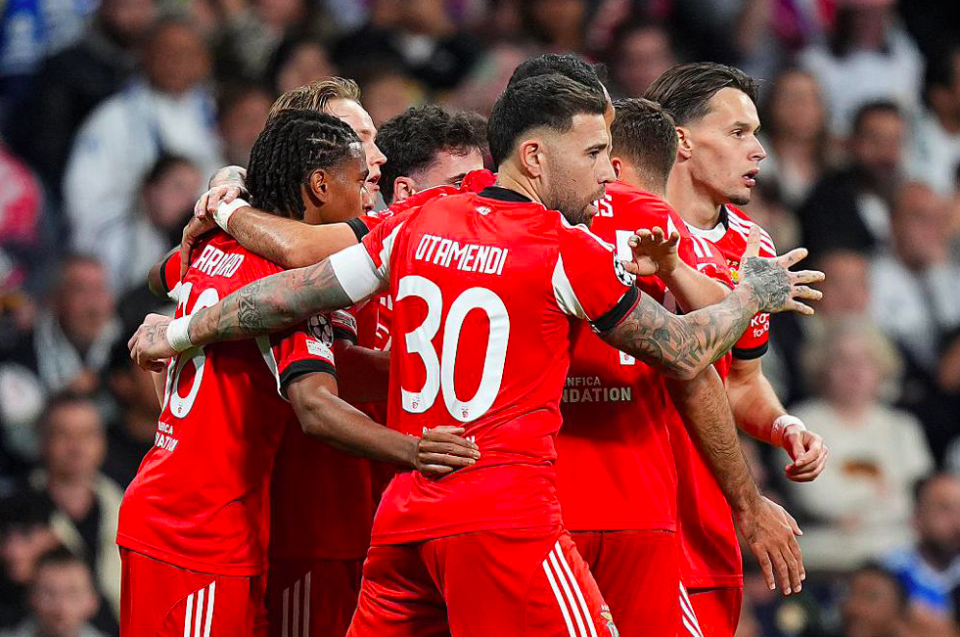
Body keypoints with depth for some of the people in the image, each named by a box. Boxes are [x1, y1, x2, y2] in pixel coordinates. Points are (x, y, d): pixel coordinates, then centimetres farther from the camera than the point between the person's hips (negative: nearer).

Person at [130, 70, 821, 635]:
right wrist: (751, 296, 23)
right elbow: (686, 355, 4)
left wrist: (177, 334, 31)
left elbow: (293, 295, 16)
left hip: (403, 512, 6)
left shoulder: (416, 225, 9)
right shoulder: (570, 253, -5)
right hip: (508, 511, -6)